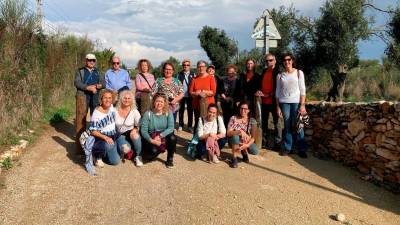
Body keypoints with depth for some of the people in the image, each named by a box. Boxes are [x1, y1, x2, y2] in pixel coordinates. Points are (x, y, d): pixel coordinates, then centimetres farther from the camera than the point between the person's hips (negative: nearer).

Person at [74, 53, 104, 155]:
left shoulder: (97, 72, 18)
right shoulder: (80, 71, 7)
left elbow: (103, 83, 9)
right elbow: (77, 83, -7)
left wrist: (98, 86, -13)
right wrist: (89, 88, -19)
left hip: (95, 96, 3)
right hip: (83, 96, -3)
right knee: (81, 117, -4)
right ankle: (80, 138, 1)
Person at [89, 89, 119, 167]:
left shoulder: (112, 107, -3)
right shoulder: (96, 113, -18)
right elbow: (93, 131, -18)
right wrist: (105, 137, -31)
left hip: (113, 137, 6)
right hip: (101, 138, -6)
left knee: (116, 161, 0)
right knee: (109, 145, -40)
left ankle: (104, 152, 28)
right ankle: (98, 156, -6)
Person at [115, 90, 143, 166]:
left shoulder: (134, 111, -6)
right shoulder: (115, 111, -4)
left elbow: (139, 126, -4)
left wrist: (135, 130, -26)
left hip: (131, 134, 1)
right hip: (120, 135, -1)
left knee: (134, 134, -36)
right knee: (125, 149, -32)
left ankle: (138, 156, -13)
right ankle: (126, 151, 10)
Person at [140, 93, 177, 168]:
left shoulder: (168, 113, -5)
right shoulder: (148, 114, -8)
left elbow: (171, 128, -15)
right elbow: (143, 130, -11)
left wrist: (160, 136, -26)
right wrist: (151, 140, -26)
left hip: (164, 137, 2)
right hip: (151, 138, -2)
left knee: (172, 137, -30)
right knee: (154, 151, -32)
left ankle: (170, 159, -7)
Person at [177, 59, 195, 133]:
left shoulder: (192, 74, 4)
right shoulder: (179, 74, 5)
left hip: (190, 95, 0)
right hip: (181, 95, 1)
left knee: (190, 111, 5)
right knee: (181, 111, 9)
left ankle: (190, 126, 14)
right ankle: (180, 125, 20)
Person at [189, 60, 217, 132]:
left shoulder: (211, 78, 1)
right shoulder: (195, 79, 10)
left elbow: (213, 92, -6)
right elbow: (191, 92, 5)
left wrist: (203, 91, -11)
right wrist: (199, 93, -12)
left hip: (208, 105, -3)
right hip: (197, 105, 3)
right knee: (197, 123, 6)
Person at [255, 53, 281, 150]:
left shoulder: (277, 72, -7)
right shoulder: (264, 71, 13)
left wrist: (267, 95, -16)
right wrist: (258, 91, -2)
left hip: (273, 101, -6)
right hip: (264, 101, 7)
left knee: (276, 122, 2)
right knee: (264, 122, 12)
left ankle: (277, 143, 7)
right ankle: (264, 141, 22)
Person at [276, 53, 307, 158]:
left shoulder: (299, 73, 5)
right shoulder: (280, 75, 8)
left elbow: (302, 90, 1)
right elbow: (277, 92, 9)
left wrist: (302, 105, -7)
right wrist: (278, 106, 3)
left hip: (296, 102, -1)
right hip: (284, 102, 1)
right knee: (287, 126, 4)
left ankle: (302, 149, 6)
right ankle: (287, 147, 13)